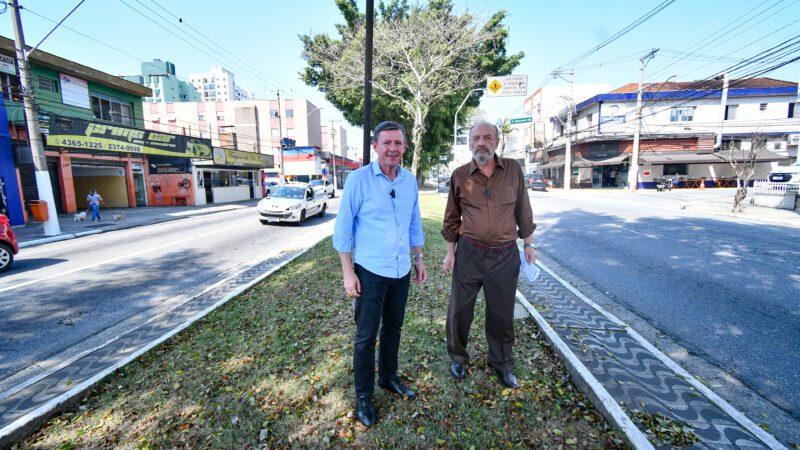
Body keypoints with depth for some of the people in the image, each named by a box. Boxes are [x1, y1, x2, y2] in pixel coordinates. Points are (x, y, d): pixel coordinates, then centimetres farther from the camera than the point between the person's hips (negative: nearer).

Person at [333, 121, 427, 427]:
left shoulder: (410, 180, 3)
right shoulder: (359, 179, -12)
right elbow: (343, 228, -10)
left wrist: (419, 258, 13)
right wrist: (348, 273, -11)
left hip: (401, 271, 5)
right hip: (371, 271, -5)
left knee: (393, 327, 20)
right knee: (366, 336, 8)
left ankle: (389, 377, 42)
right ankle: (363, 396, 28)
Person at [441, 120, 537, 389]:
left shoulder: (513, 169, -1)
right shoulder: (460, 175, -3)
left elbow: (522, 209, 7)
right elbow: (452, 218, 4)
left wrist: (529, 244, 9)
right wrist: (450, 252, 3)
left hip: (506, 255, 1)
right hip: (469, 253, 0)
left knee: (502, 314, 14)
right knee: (460, 310, 12)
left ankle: (503, 364, 37)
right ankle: (458, 358, 36)